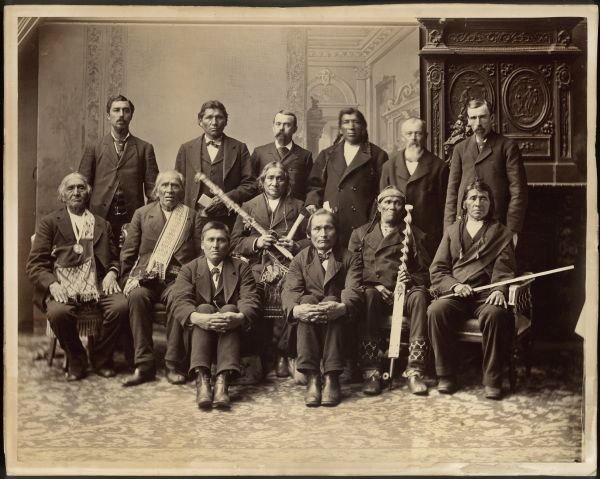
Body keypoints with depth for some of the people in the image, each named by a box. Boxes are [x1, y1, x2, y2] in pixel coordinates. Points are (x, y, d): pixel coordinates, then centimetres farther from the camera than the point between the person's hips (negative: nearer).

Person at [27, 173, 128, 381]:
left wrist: (112, 273, -2)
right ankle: (76, 361, -6)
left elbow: (114, 259, 23)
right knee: (57, 312, -35)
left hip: (98, 285, 2)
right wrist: (52, 284, -14)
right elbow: (35, 264, 6)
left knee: (121, 305, -28)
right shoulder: (49, 222, 14)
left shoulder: (101, 224, 24)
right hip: (64, 285, -2)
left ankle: (100, 358, -3)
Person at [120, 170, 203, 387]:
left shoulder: (192, 217, 18)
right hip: (146, 277, 1)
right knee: (137, 296, -33)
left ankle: (174, 365, -27)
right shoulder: (142, 214, 20)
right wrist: (128, 279, 1)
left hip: (177, 278, -1)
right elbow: (128, 252, 15)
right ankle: (143, 365, -29)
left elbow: (201, 253, 8)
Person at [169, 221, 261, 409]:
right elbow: (180, 302, -11)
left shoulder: (241, 268, 8)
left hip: (231, 331, 0)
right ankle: (202, 379, -44)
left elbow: (251, 301, -8)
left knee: (229, 308, -29)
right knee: (204, 307, -29)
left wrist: (240, 317, -34)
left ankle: (223, 380, -45)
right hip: (199, 333, 0)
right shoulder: (189, 269, 7)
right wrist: (197, 318, -35)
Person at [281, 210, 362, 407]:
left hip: (338, 319, -1)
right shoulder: (300, 259, 12)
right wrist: (296, 309, -32)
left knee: (331, 300, -34)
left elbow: (354, 290, -10)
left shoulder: (350, 259, 9)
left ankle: (331, 377, -40)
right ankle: (312, 377, -40)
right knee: (307, 300, -33)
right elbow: (289, 291, -6)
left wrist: (342, 307, -36)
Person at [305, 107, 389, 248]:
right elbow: (315, 184, 18)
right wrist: (312, 203, -1)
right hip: (331, 223, 2)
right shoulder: (327, 155, 18)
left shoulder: (377, 155, 8)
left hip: (362, 223, -2)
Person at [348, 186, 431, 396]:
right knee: (367, 296, -35)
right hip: (374, 291, 0)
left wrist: (411, 279, -10)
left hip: (403, 291, 0)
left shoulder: (414, 235, 19)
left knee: (418, 296, -34)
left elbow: (425, 273, 12)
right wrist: (373, 285, -6)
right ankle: (371, 371, -34)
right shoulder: (360, 234, 20)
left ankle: (414, 370, -34)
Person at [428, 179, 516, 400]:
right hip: (455, 295, 2)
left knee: (495, 314, -36)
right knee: (436, 310, -31)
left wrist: (500, 290, -17)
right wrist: (454, 285, -7)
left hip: (487, 295, -2)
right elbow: (437, 270, 13)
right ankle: (445, 375, -18)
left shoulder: (502, 234, 17)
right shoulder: (452, 231, 22)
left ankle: (492, 380, -23)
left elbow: (505, 271, 5)